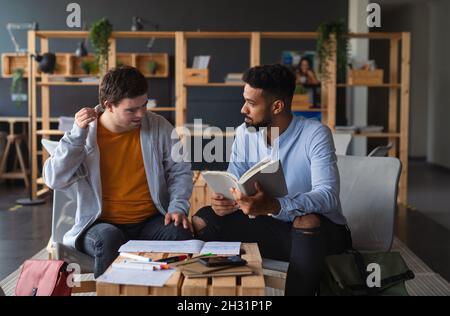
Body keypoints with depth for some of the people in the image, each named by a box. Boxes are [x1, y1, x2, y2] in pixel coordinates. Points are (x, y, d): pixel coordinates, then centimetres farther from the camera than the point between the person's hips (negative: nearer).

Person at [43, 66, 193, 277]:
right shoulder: (85, 133, -2)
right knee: (110, 238, -35)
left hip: (150, 222, 2)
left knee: (180, 234, -29)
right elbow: (54, 180, -12)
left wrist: (178, 207, -7)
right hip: (102, 224, -1)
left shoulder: (158, 127, 2)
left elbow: (180, 171, 10)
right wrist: (77, 134, -19)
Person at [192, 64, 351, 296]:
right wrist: (222, 200, -25)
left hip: (317, 230, -4)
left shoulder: (315, 134, -17)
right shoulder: (245, 133, 0)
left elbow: (327, 195, -29)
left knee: (307, 222, -39)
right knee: (202, 220, -12)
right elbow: (232, 186, 1)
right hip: (270, 225, 4)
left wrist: (273, 206, -45)